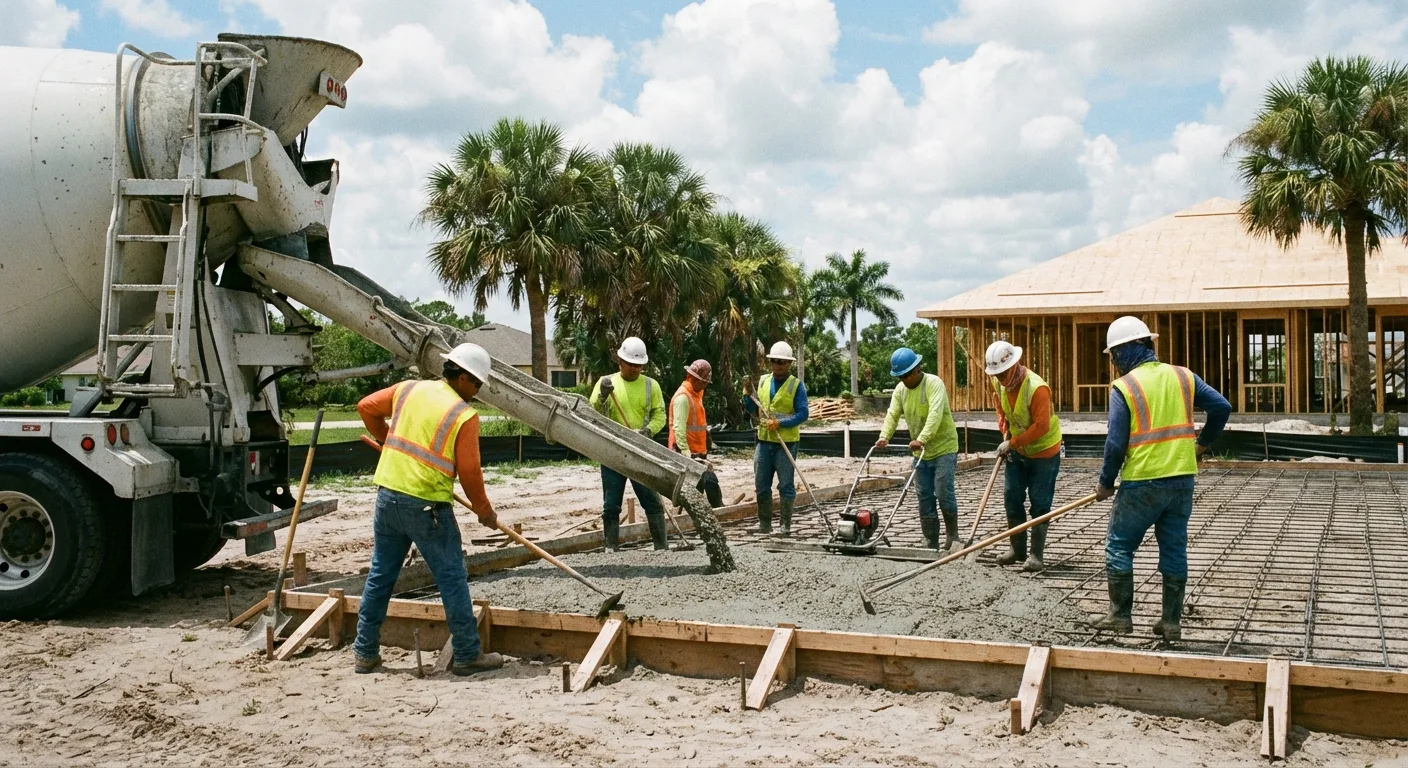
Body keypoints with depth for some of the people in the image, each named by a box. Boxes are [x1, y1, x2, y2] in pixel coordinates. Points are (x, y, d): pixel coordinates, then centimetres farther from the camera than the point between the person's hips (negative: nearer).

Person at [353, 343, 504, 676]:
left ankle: (365, 652, 24)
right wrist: (484, 510, 5)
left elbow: (366, 407, 15)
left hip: (387, 495, 6)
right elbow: (469, 472, -9)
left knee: (380, 575, 16)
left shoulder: (409, 389, 7)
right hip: (427, 505, -6)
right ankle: (467, 655, 11)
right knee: (452, 579, 5)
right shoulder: (465, 415, -9)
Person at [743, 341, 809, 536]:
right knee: (761, 485, 8)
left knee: (786, 485, 1)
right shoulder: (762, 381, 10)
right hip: (764, 440, 5)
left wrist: (780, 423, -22)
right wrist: (748, 394, -5)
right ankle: (764, 524, 18)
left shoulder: (796, 385, -4)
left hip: (786, 442, -5)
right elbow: (754, 410, 13)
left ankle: (786, 525, 8)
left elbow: (803, 414, -12)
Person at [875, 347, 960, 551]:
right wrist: (884, 436, -22)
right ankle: (931, 543, 11)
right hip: (920, 452, 6)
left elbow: (935, 414, -30)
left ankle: (952, 536, 7)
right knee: (925, 498, 5)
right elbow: (893, 414, -3)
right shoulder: (900, 389, 5)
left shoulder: (934, 383, -16)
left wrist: (921, 439, -41)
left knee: (943, 492, -12)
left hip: (943, 448, -6)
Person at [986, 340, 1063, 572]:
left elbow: (1041, 427, -29)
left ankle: (1036, 555, 4)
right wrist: (1005, 433, 1)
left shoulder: (1037, 387, -30)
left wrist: (1012, 443, -23)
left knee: (1039, 504, -3)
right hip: (1017, 451, 7)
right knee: (1012, 499, 8)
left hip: (1044, 451, -7)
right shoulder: (999, 383, -8)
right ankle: (1017, 548, 21)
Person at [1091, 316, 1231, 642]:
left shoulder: (1124, 387, -9)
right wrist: (1203, 443, 23)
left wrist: (1105, 483, 1)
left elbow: (1116, 443, -12)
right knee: (1174, 551, 12)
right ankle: (1171, 622, 16)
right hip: (1182, 479, 5)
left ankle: (1120, 616, 11)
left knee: (1119, 547, 9)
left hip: (1141, 483, -5)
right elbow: (1222, 407, 6)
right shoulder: (1182, 376, 6)